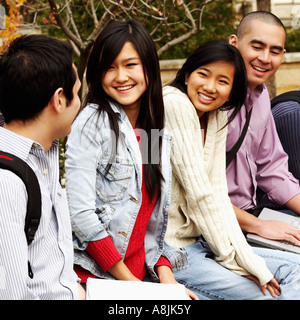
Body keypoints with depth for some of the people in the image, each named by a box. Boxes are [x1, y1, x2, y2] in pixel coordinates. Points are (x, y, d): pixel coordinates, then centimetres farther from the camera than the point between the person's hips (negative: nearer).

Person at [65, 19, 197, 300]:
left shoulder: (160, 135, 12)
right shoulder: (93, 122, -7)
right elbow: (81, 213, -13)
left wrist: (165, 276, 0)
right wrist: (129, 281, -11)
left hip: (142, 272, 6)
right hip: (94, 274, -6)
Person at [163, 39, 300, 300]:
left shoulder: (217, 116, 8)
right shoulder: (175, 104, -16)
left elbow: (218, 193, 2)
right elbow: (198, 192, -18)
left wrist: (247, 258, -9)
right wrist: (234, 259, -13)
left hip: (201, 239, 9)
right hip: (170, 248, -8)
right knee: (266, 293, -13)